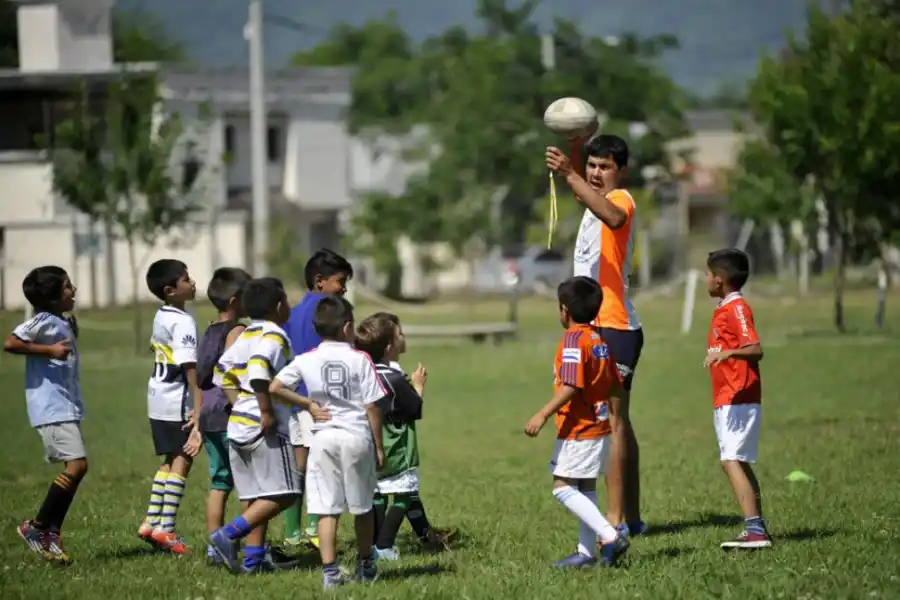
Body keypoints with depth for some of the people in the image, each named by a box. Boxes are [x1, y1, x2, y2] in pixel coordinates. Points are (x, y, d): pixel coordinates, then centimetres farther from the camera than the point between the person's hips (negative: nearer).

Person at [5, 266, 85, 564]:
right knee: (77, 465, -15)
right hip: (51, 408, -10)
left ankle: (52, 534, 12)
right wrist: (49, 350, -21)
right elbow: (10, 343, -23)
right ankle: (36, 527, -7)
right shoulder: (44, 321, -12)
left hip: (66, 408, 10)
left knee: (74, 468, 8)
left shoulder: (63, 323, 16)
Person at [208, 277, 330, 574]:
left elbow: (221, 372, 16)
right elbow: (259, 371, -28)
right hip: (264, 428, -9)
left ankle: (253, 557, 10)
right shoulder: (273, 336, -11)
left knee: (256, 497, 13)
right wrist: (267, 412, -23)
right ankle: (228, 535, -16)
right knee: (282, 494, -7)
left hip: (237, 426, 9)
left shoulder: (244, 336, 15)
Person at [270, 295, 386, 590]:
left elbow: (275, 387, -1)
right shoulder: (360, 360, -4)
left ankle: (329, 571, -7)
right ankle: (365, 565, 28)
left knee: (326, 510, 1)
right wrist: (379, 446, 4)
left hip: (323, 437, 1)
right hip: (357, 436, -1)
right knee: (362, 507, 15)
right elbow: (372, 407, -4)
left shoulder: (306, 361, 1)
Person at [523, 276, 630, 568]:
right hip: (599, 427, 10)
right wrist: (615, 415, 27)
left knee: (563, 487, -8)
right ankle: (587, 552, 14)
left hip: (577, 430, -9)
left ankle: (610, 537, -16)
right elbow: (614, 385, 15)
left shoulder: (573, 340, -15)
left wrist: (543, 415, -25)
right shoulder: (599, 340, 11)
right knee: (585, 488, 13)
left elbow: (571, 386, -25)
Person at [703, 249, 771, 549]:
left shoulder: (737, 308, -13)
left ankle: (755, 530, -22)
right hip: (726, 401, 11)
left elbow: (756, 349, -25)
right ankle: (757, 528, 17)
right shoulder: (724, 309, 16)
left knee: (732, 461, -16)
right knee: (739, 464, 13)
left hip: (738, 400, -11)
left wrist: (728, 353, -41)